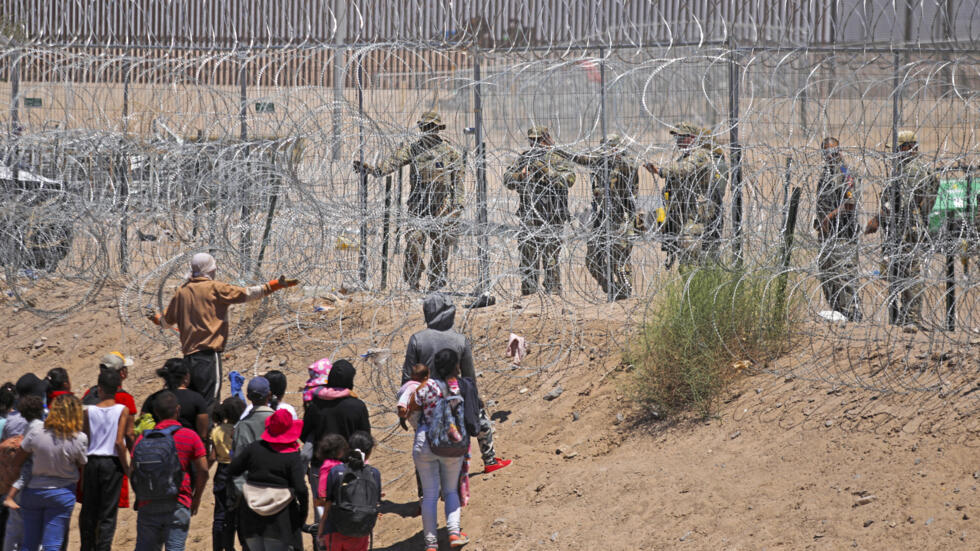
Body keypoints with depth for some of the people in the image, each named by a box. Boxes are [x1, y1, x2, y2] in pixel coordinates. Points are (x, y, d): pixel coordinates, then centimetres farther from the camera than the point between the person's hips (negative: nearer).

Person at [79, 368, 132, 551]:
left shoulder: (89, 411, 1)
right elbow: (119, 442, -11)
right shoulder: (123, 411, -5)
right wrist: (126, 468, -3)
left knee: (88, 511, 13)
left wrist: (81, 469, 12)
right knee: (108, 514, 1)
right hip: (113, 464, -2)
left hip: (92, 462, 2)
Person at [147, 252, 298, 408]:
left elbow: (166, 321, 24)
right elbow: (246, 294, -5)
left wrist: (155, 317, 48)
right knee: (209, 406, -10)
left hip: (188, 356, 6)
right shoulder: (214, 288, -3)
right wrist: (277, 284, 0)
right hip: (209, 354, -6)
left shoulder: (181, 291, 13)